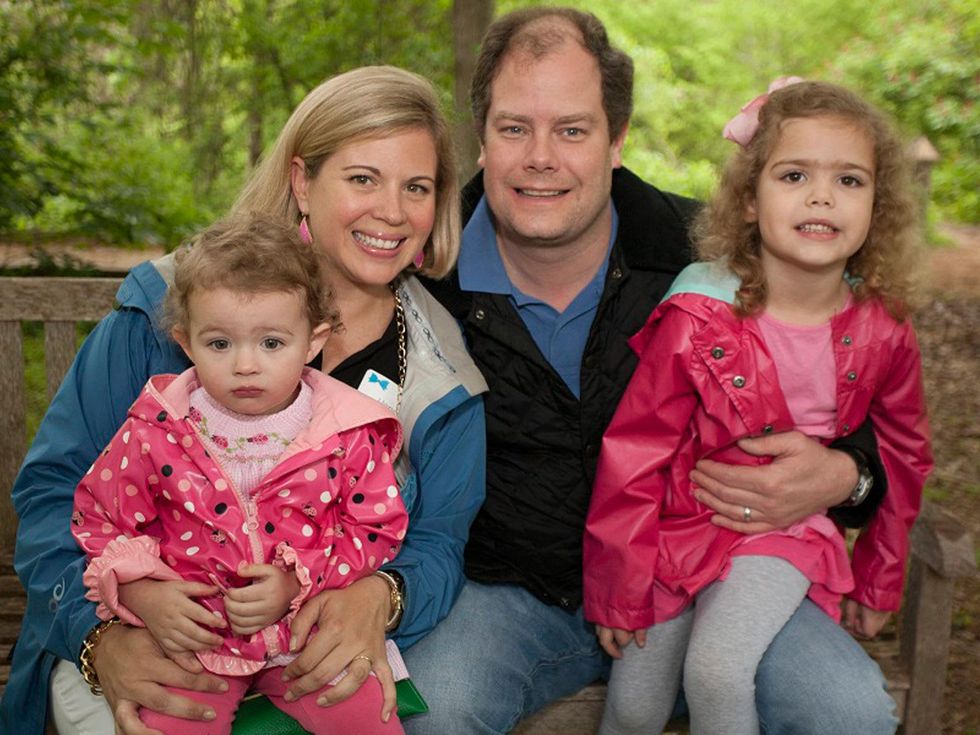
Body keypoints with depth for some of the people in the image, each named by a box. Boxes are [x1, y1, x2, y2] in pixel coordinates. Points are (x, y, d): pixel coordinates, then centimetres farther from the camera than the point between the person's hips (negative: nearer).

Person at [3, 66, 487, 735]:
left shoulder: (446, 377, 0)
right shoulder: (168, 309, -6)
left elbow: (438, 547, 2)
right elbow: (56, 484, -4)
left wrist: (381, 598, -22)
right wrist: (103, 635, -20)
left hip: (321, 653, 2)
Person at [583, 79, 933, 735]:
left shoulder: (882, 332, -7)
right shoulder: (697, 322, -17)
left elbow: (903, 459, 9)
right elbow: (633, 458, -12)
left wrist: (877, 585, 15)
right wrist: (618, 595, -6)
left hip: (786, 533, 1)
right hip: (680, 527, 0)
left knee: (717, 667, -25)